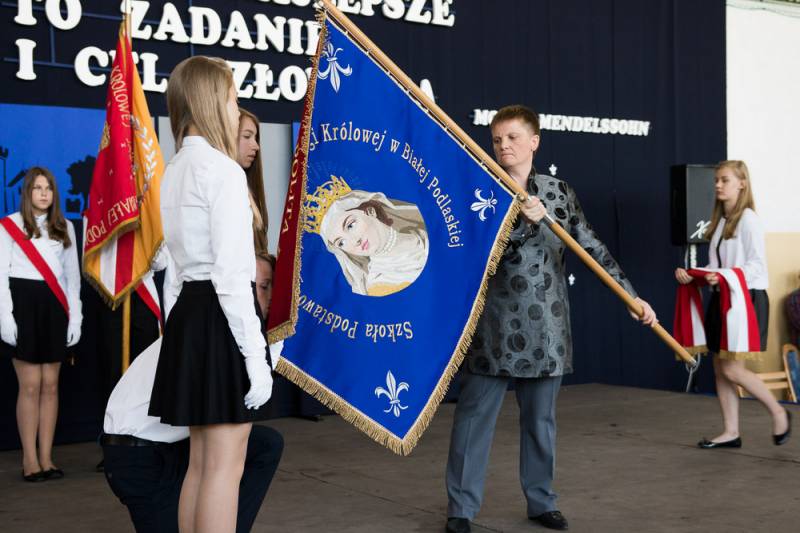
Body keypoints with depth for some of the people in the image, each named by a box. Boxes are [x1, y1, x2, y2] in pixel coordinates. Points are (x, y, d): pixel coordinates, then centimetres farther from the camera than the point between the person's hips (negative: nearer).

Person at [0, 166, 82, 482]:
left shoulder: (65, 227, 14)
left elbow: (72, 274, 14)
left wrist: (75, 316, 7)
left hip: (55, 306, 4)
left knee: (50, 385, 2)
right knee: (30, 385, -6)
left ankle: (46, 458, 8)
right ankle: (30, 460, 1)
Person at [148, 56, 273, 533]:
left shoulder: (175, 172, 15)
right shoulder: (223, 170, -13)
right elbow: (232, 274, -18)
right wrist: (255, 354, -18)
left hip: (189, 314, 9)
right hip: (221, 317, -9)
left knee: (201, 462, 14)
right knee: (226, 466, -3)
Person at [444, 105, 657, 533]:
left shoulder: (559, 192, 7)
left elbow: (593, 249, 9)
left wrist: (631, 296, 5)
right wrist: (523, 223, -21)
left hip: (545, 328, 3)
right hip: (495, 325, -2)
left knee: (541, 419, 12)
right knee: (475, 416, 0)